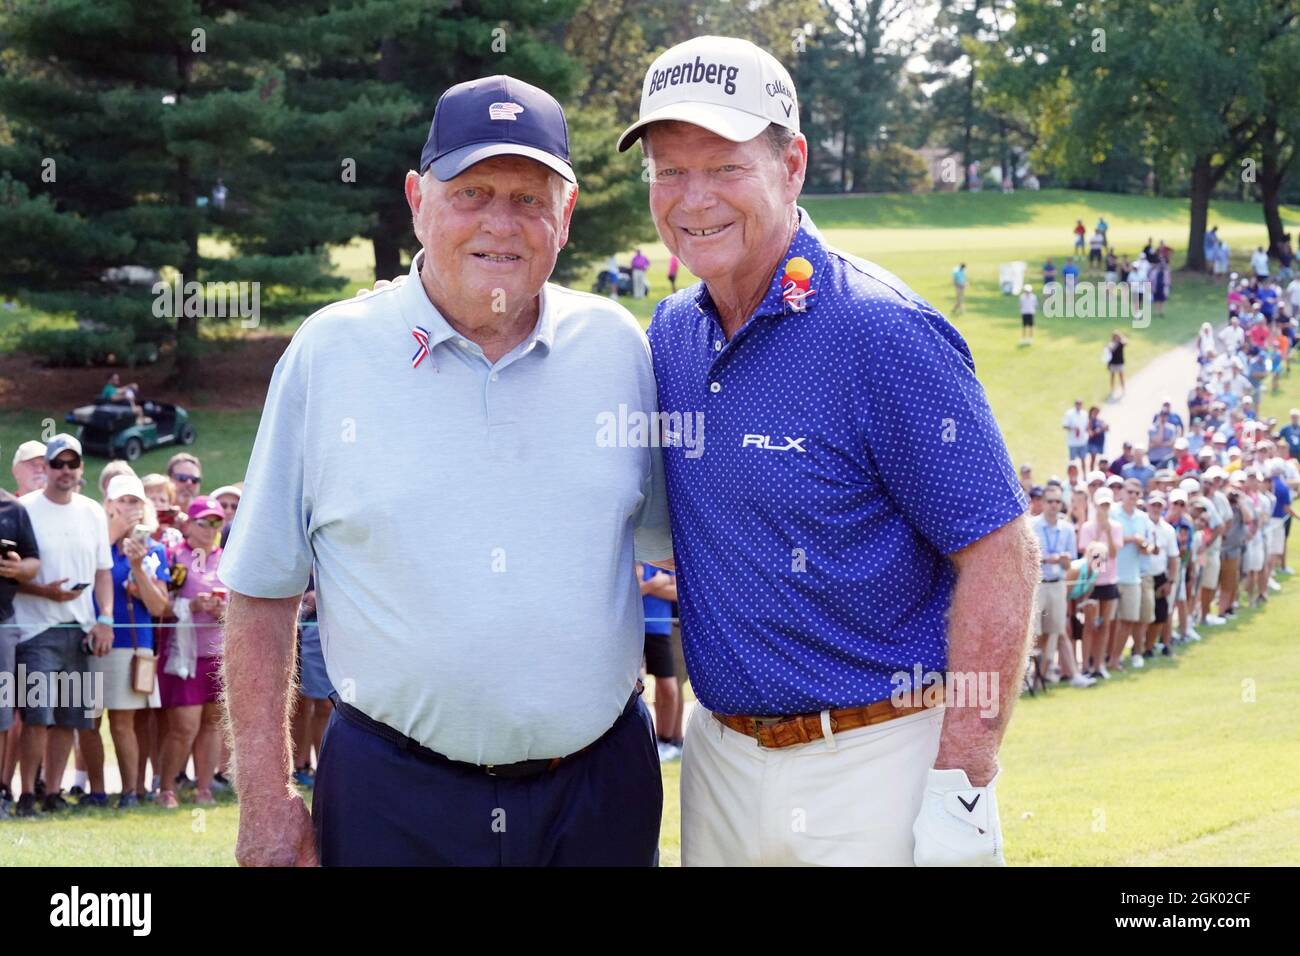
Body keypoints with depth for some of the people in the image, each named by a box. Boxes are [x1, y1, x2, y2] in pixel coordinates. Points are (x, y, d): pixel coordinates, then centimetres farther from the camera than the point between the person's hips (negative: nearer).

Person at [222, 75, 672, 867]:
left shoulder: (620, 348, 3)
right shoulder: (328, 355, -2)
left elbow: (680, 540, 13)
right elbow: (263, 591, 1)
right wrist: (267, 798, -3)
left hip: (600, 789, 2)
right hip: (393, 800, -2)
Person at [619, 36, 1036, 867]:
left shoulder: (881, 332, -15)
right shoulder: (672, 334, 6)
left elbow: (1001, 554, -17)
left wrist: (961, 791, -20)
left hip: (878, 763, -6)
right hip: (720, 758, 7)